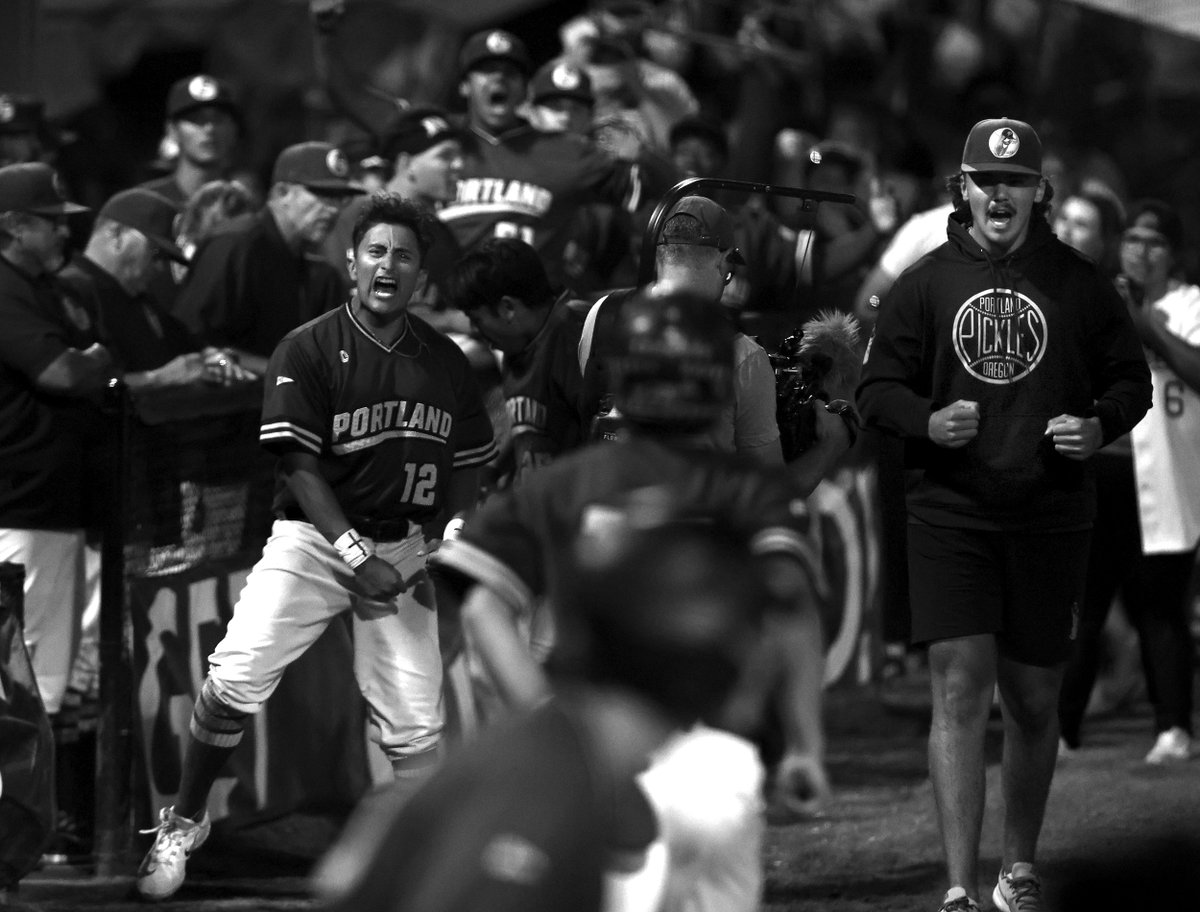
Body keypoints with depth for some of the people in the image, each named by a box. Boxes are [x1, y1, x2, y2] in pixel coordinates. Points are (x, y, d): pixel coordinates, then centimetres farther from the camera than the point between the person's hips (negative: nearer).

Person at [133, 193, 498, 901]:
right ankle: (184, 821, 4)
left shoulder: (446, 363, 7)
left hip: (403, 547, 3)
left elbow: (466, 467, 15)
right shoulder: (308, 351, -5)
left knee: (416, 721, -5)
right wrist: (356, 557, -17)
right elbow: (301, 466, -9)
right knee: (235, 680, -15)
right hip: (313, 540, -2)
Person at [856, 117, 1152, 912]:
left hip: (1050, 522, 1)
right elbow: (879, 389, 6)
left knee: (1034, 702, 10)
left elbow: (1131, 379, 11)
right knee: (959, 691, -11)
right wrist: (927, 422, -14)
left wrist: (1100, 426, -10)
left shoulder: (1079, 286, 4)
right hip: (951, 518, -1)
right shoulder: (926, 285, 3)